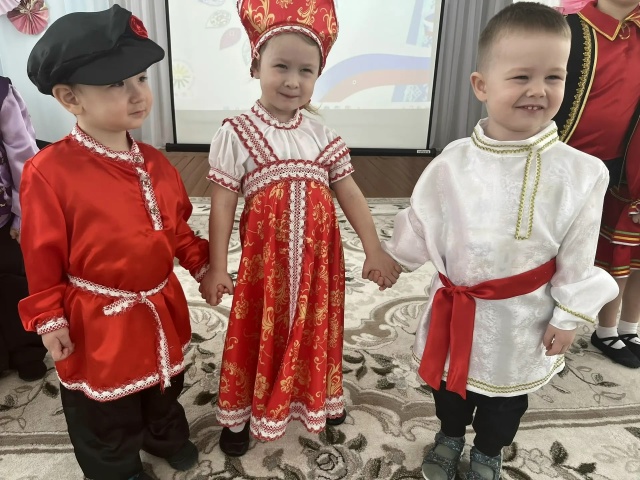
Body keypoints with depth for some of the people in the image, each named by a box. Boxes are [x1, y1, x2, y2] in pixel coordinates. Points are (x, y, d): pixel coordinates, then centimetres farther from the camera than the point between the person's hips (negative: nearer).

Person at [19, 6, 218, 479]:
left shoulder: (155, 164, -4)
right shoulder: (49, 172, -21)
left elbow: (177, 227, 8)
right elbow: (43, 257, -13)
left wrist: (202, 266, 7)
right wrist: (50, 318, -9)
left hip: (162, 308, 5)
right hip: (99, 320, -5)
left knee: (166, 387, 29)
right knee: (106, 416, 19)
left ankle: (167, 436, 58)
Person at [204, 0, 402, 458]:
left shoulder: (322, 134, 2)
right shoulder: (236, 134, -8)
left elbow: (350, 193, 2)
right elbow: (222, 206, -7)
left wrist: (374, 249, -2)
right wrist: (217, 267, -8)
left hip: (318, 259, 4)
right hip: (266, 260, -3)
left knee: (315, 329, 19)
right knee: (259, 334, 11)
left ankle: (317, 396, 45)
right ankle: (239, 414, 35)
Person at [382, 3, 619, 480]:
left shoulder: (580, 173, -16)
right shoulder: (452, 163, -12)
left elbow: (577, 257, -8)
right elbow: (421, 224, 1)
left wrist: (569, 316, -3)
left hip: (520, 318, -1)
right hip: (454, 310, 2)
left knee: (506, 393, 22)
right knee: (451, 381, 24)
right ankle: (450, 437, 55)